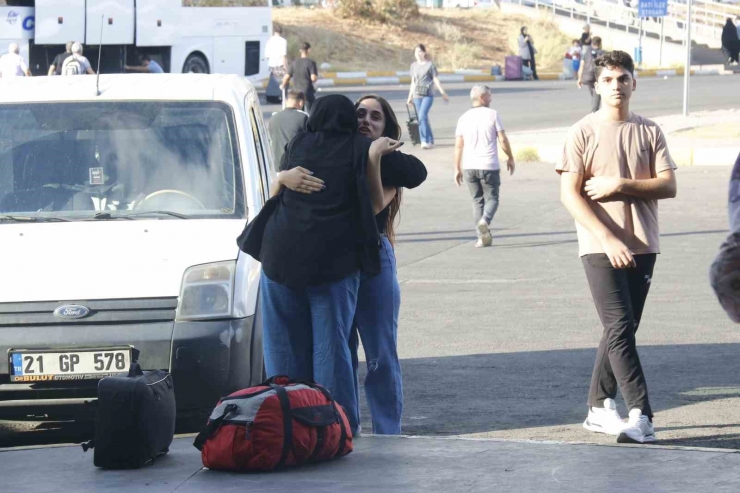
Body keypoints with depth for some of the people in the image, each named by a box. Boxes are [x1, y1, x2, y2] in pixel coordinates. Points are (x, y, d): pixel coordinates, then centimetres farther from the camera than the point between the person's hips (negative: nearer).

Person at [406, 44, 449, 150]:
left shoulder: (430, 65, -3)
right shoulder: (413, 66, 12)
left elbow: (436, 80, -1)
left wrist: (443, 93, -1)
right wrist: (410, 97, 20)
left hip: (428, 95, -5)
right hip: (417, 95, 5)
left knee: (422, 116, -19)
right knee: (422, 118, 5)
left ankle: (426, 141, -16)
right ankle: (430, 141, 15)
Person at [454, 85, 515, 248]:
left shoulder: (464, 118, 6)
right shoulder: (492, 114, -3)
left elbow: (458, 145, 4)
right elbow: (503, 139, -5)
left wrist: (457, 169, 9)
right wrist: (510, 158, 9)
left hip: (469, 167, 3)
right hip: (489, 166, -3)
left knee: (477, 200, 12)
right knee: (492, 198, 6)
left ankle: (482, 237, 7)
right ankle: (484, 221, -24)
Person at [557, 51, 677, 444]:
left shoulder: (649, 132, 8)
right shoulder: (583, 132, -2)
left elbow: (668, 186, 1)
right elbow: (569, 194, -8)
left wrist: (621, 185, -13)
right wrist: (608, 239, -16)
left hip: (642, 245, 4)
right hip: (600, 247, -4)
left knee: (622, 330, 10)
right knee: (620, 327, -13)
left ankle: (599, 408, 21)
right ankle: (641, 415, -16)